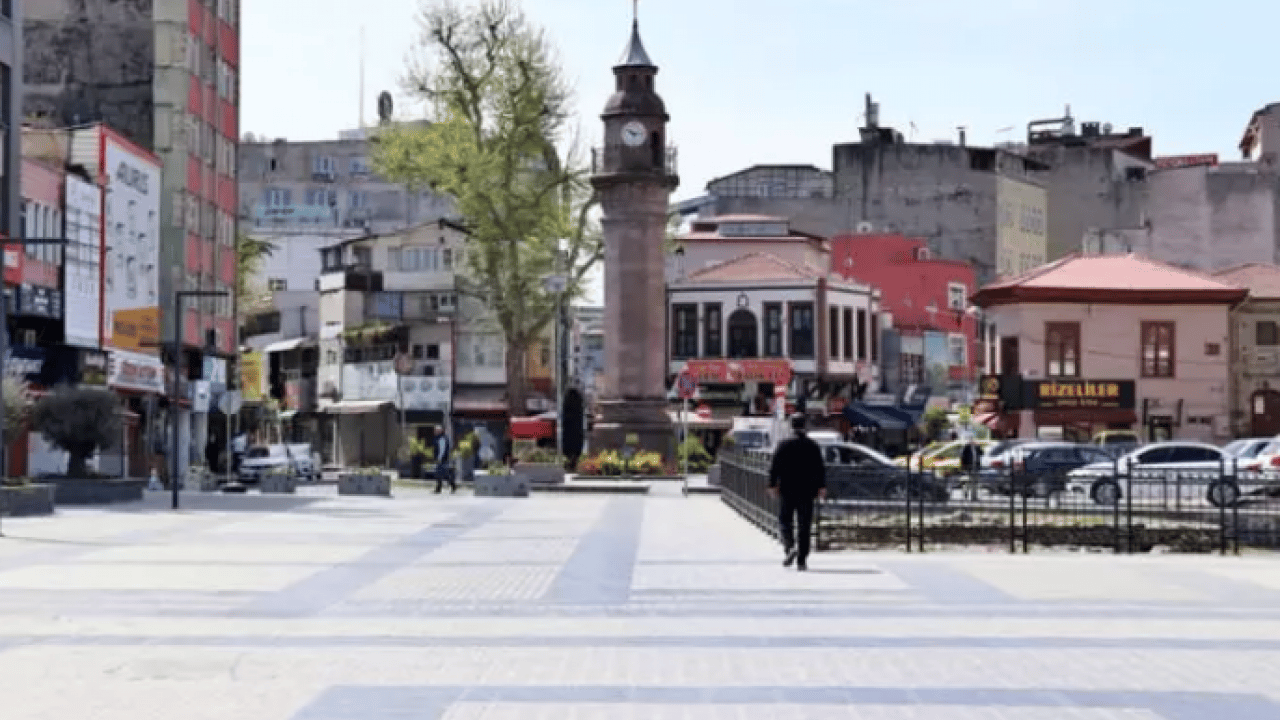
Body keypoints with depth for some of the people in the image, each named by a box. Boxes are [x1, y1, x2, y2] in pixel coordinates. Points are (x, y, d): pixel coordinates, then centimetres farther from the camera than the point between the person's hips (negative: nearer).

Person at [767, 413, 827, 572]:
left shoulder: (784, 445, -4)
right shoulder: (813, 446, 4)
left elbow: (775, 467, -5)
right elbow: (821, 468, 2)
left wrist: (772, 485, 0)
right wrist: (821, 487, 4)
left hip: (787, 491, -2)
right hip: (807, 491, 2)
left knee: (785, 520, 9)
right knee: (805, 525, 5)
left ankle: (790, 546, -18)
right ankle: (802, 560, 2)